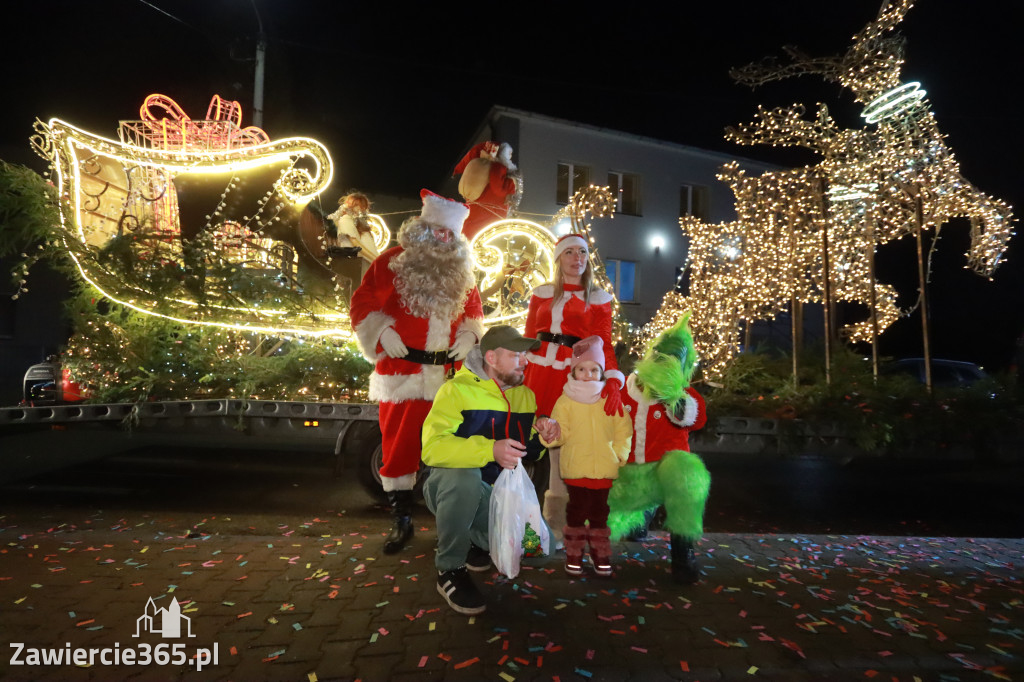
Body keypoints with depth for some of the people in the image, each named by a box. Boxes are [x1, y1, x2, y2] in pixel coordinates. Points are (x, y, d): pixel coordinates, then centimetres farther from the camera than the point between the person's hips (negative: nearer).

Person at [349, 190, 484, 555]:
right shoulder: (392, 262, -1)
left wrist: (469, 335, 1)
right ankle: (401, 521, 20)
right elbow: (362, 303, -1)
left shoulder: (460, 272, 12)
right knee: (399, 445, 5)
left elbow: (473, 310, 20)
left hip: (448, 373, 3)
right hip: (402, 370, -3)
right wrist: (382, 333, -15)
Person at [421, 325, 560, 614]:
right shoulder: (457, 389, -17)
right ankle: (449, 570, -16)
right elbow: (432, 448, -30)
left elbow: (528, 451, 13)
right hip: (452, 486, -6)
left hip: (499, 493, 6)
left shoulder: (525, 395, 4)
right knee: (465, 477, -40)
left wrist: (543, 436, -10)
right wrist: (490, 450, -42)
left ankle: (473, 539, 18)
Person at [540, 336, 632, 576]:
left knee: (599, 512, 11)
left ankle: (600, 554, 26)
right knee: (576, 510, 4)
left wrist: (620, 453, -1)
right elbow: (561, 432, -3)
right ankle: (573, 554, 18)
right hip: (575, 467, -1)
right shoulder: (565, 401, 0)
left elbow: (623, 430, 8)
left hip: (604, 468, 2)